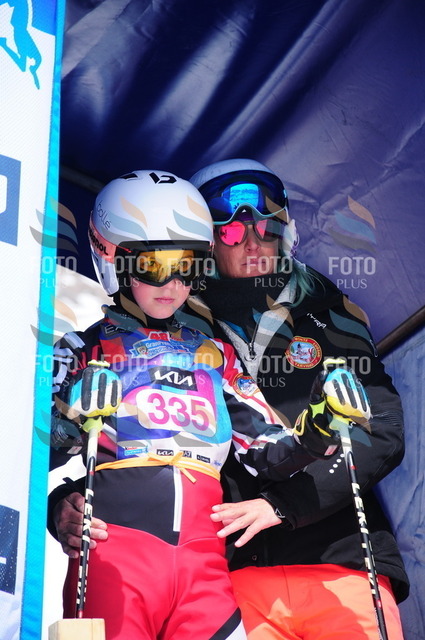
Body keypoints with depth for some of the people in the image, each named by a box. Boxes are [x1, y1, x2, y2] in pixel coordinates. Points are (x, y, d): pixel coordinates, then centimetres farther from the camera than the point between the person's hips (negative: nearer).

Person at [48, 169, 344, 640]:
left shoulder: (216, 356, 19)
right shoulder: (86, 349, 8)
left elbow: (268, 453, 16)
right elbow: (39, 450, -2)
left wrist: (322, 429, -2)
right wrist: (75, 411, -21)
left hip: (202, 559, 3)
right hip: (115, 547, -3)